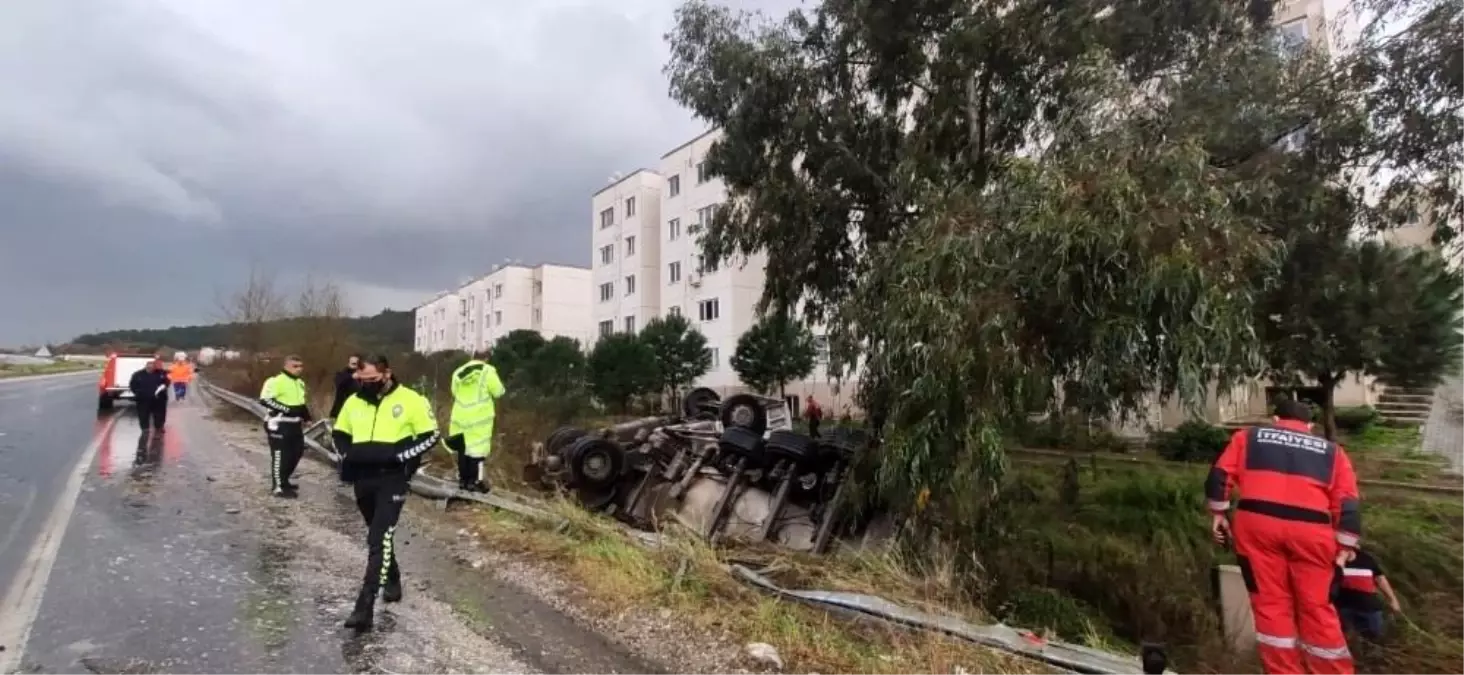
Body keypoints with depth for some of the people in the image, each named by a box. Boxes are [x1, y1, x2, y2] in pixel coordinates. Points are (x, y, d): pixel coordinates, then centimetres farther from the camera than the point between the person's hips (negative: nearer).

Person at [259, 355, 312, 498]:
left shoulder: (300, 383, 15)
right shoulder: (276, 381, -14)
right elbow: (265, 400, -22)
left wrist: (305, 413, 14)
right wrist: (287, 409, -23)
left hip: (295, 424, 9)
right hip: (279, 424, -9)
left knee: (297, 452, 13)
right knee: (280, 455, -4)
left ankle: (283, 481, 30)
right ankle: (278, 487, 5)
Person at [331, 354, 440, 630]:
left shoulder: (410, 400, -9)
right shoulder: (354, 401, 7)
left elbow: (430, 436, -8)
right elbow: (339, 433, 21)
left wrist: (398, 455, -18)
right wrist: (347, 454, 1)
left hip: (392, 479, -6)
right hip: (362, 479, 6)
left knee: (379, 539, -13)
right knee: (377, 535, 20)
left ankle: (365, 606, -12)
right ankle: (392, 581, 42)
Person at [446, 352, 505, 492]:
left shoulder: (458, 372, 7)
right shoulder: (488, 371, -11)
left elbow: (454, 393, 16)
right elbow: (498, 392, -7)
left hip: (460, 417, 6)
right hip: (479, 418, -5)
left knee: (463, 449, 15)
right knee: (477, 448, 2)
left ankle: (463, 479, 23)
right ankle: (474, 481, 5)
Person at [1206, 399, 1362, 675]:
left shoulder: (1249, 436, 19)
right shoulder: (1332, 450, 21)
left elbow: (1220, 475, 8)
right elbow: (1347, 503, 9)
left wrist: (1218, 513, 16)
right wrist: (1346, 546, 12)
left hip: (1257, 523, -1)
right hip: (1310, 530, 1)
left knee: (1271, 602, 8)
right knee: (1317, 608, 12)